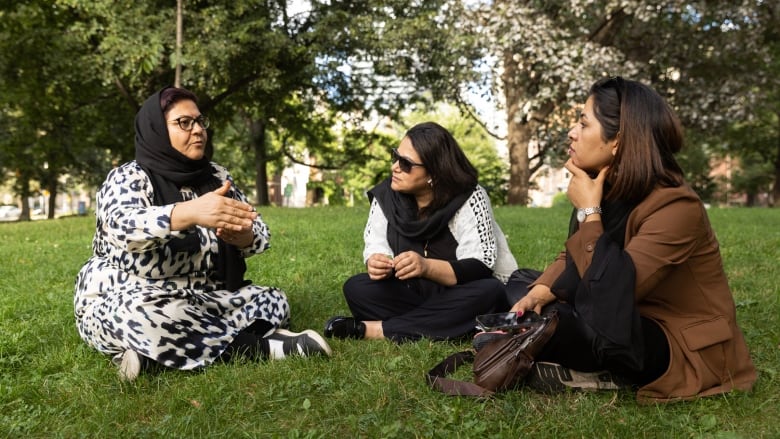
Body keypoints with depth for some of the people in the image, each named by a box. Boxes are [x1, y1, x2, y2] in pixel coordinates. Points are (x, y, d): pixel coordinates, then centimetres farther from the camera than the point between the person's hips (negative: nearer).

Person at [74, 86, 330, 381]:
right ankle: (259, 346, -25)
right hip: (122, 305, -6)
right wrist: (190, 212, -48)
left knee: (274, 300, -8)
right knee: (144, 315, -37)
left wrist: (241, 235, -27)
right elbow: (122, 225, -31)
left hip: (201, 300, 6)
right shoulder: (128, 177, -8)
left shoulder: (216, 176, 7)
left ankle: (155, 352, -25)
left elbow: (259, 235, -1)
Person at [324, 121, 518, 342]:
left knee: (490, 293, -36)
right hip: (417, 294, 4)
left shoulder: (470, 198, -21)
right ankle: (451, 327, -27)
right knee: (356, 287, -18)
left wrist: (426, 267, -42)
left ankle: (376, 330, -31)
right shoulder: (385, 195, -7)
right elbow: (375, 246, -7)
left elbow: (480, 268, -26)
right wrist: (376, 262, -32)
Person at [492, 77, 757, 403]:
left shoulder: (675, 207, -26)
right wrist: (539, 293, -13)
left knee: (552, 324, -33)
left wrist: (588, 211, -23)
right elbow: (573, 259, 7)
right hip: (631, 324, 9)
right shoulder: (611, 189, -1)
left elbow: (608, 290, -31)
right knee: (517, 296, 1)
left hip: (684, 346, -9)